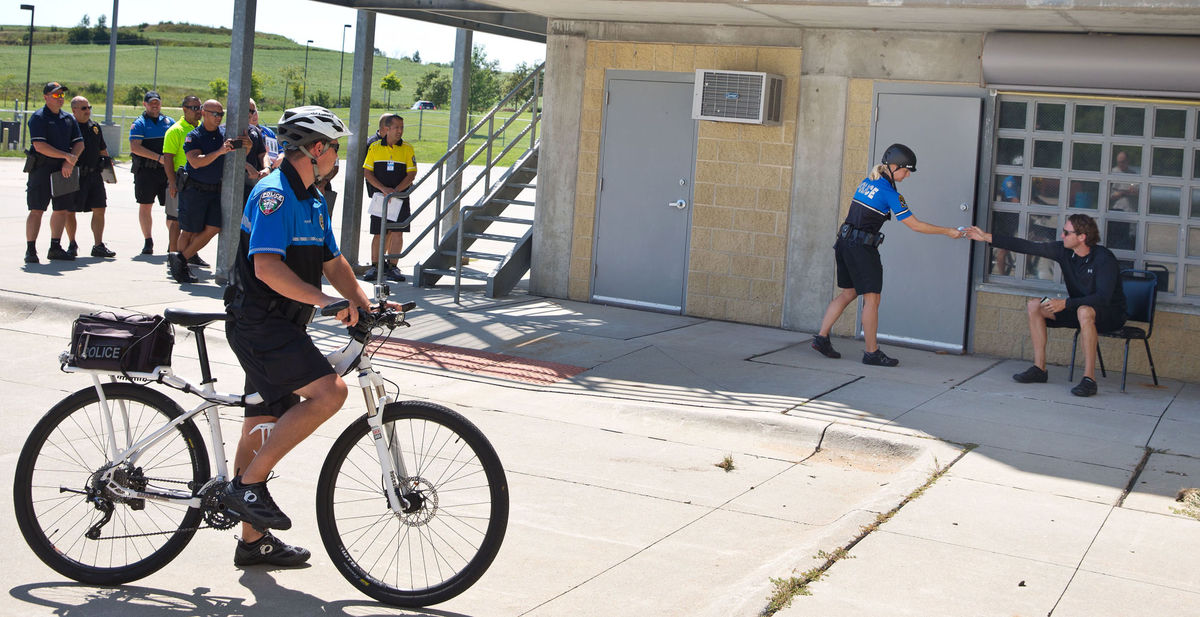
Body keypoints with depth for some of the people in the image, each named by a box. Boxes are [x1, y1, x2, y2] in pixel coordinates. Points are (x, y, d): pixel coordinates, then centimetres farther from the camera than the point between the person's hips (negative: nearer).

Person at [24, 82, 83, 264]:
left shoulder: (69, 118, 13)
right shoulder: (38, 117, -6)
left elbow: (79, 144, 11)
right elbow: (39, 146, -15)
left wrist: (69, 163, -6)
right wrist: (66, 156, -15)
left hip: (64, 169, 6)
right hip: (41, 169, -6)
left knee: (62, 209, 8)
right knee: (36, 210, -6)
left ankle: (55, 248, 18)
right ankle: (30, 250, -2)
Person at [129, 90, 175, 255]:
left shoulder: (169, 122, 14)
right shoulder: (139, 123, 2)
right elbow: (135, 147, -10)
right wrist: (159, 157, -17)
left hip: (168, 170, 3)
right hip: (146, 170, -3)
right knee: (145, 206, 1)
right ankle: (148, 242, 9)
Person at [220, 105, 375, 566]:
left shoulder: (313, 202, 17)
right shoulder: (273, 194, -15)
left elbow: (332, 262, 19)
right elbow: (267, 267, -27)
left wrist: (364, 304, 5)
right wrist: (325, 301, -31)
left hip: (280, 328, 10)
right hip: (258, 324, -10)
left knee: (264, 424, 13)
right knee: (328, 392, -22)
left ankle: (254, 539, 22)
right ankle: (247, 483, -14)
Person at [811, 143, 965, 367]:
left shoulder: (868, 181, 11)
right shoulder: (889, 193, -13)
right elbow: (915, 225, -11)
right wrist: (947, 232, -2)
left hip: (846, 242, 9)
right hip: (862, 247, -9)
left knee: (848, 293, 16)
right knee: (872, 298, -1)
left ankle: (822, 337, 13)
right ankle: (872, 352, 3)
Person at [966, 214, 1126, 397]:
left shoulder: (1104, 259, -23)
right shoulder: (1064, 251, -5)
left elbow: (1103, 298, -30)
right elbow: (1028, 247, -4)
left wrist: (1065, 303, -36)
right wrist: (987, 237, -6)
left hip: (1111, 314, -7)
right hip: (1077, 308, 7)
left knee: (1084, 311, -40)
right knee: (1033, 305, -7)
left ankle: (1089, 378, -37)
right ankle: (1039, 368, -7)